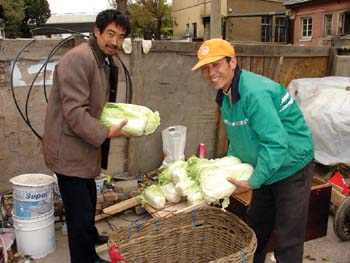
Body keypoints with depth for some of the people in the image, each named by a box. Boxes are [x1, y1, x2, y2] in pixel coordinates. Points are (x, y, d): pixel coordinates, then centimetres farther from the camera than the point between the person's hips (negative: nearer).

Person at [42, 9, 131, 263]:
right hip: (68, 149, -10)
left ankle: (90, 236, 51)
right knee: (80, 211, -1)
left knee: (89, 199, 28)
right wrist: (106, 133, -23)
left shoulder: (104, 60, 11)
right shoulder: (78, 58, -22)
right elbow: (74, 112, -27)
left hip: (84, 146, 10)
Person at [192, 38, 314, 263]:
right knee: (255, 229, 22)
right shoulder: (225, 95, 2)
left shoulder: (255, 92, -28)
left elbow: (276, 143, -32)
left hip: (292, 169, -8)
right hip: (266, 169, 9)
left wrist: (253, 182, -24)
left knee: (288, 242, 1)